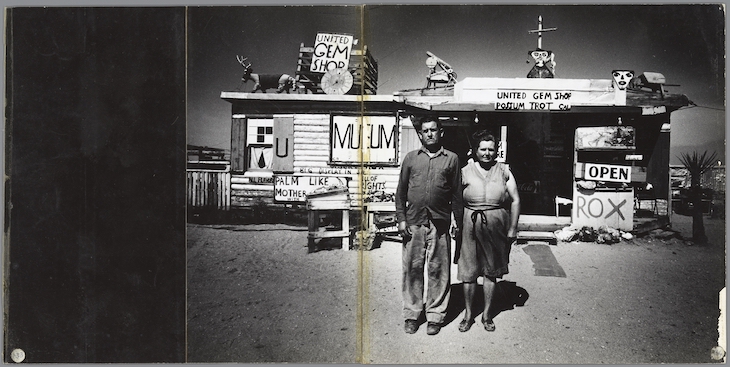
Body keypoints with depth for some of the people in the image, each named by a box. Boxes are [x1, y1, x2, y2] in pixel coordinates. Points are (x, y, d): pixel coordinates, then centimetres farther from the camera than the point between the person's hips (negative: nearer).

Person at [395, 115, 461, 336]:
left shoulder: (451, 159, 8)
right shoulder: (411, 158, 11)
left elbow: (456, 192, 9)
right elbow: (401, 191, 10)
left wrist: (456, 217, -1)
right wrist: (401, 218, 3)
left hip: (440, 223, -1)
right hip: (413, 222, 1)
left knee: (438, 270, 3)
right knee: (412, 268, 5)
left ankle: (435, 315, 15)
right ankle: (411, 313, 17)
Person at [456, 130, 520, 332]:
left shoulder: (503, 171, 6)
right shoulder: (465, 172, 3)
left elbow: (515, 200, 7)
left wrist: (512, 229, 2)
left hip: (496, 226, 1)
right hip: (470, 225, -1)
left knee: (491, 271, 10)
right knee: (469, 272, 3)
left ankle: (486, 313, 24)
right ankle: (468, 314, 18)